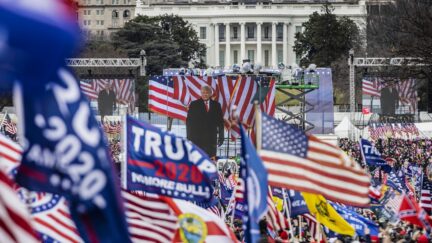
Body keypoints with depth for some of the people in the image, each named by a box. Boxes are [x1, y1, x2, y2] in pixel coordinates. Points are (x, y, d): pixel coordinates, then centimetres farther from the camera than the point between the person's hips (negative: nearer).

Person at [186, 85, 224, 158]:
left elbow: (220, 121, 11)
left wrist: (221, 136, 5)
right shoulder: (194, 105, 5)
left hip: (211, 138, 2)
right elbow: (189, 121, 3)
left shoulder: (216, 105, 11)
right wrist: (189, 137, -5)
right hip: (197, 138, -2)